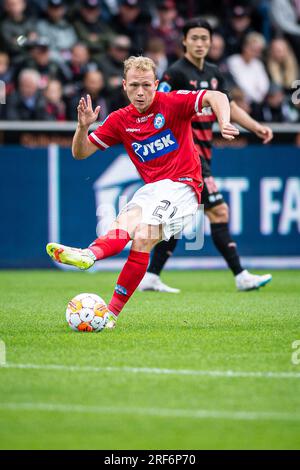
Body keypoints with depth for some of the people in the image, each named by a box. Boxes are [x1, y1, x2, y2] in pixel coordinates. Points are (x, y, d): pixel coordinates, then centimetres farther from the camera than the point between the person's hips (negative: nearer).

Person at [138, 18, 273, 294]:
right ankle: (241, 277, -8)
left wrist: (256, 127, 12)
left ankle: (151, 277, 17)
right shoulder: (176, 72, -11)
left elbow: (229, 107, 22)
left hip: (202, 154, 9)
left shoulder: (213, 74, 13)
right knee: (219, 211, -10)